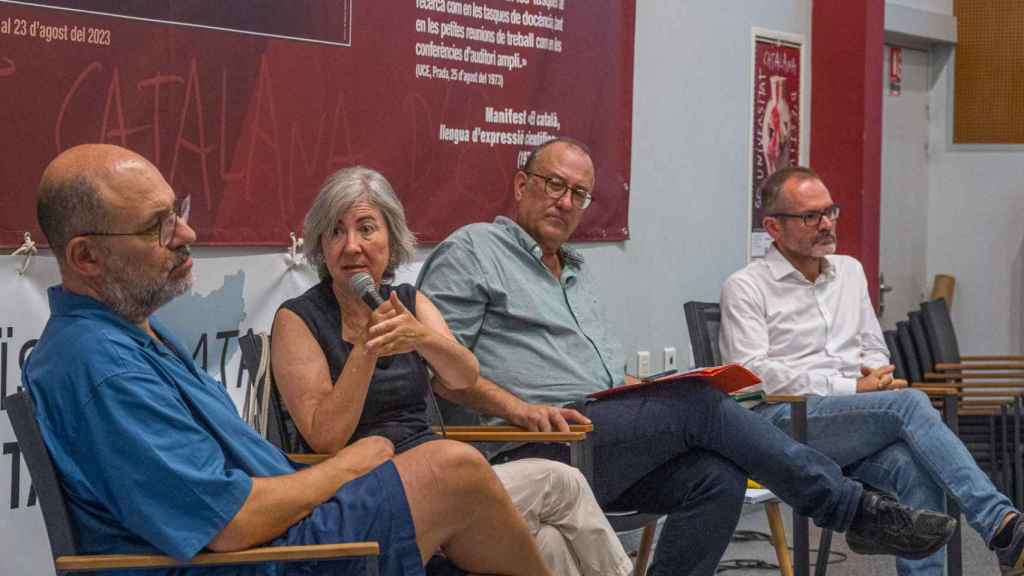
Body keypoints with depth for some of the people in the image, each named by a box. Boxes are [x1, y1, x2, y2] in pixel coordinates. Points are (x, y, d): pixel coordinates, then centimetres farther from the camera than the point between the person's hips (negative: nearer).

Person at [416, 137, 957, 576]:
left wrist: (635, 390, 8)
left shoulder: (576, 271, 29)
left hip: (601, 448, 8)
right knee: (698, 404, -20)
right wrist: (517, 407, -19)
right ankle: (857, 510, -13)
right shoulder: (471, 251, 4)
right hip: (531, 454, -8)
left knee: (718, 478, -19)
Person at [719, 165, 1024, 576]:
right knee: (909, 403, -31)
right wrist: (852, 388, -12)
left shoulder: (849, 271, 24)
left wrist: (876, 374, 1)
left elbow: (874, 348, 28)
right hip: (787, 421, -6)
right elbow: (752, 373, -9)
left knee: (917, 469, -30)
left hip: (857, 425, 6)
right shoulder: (746, 287, 3)